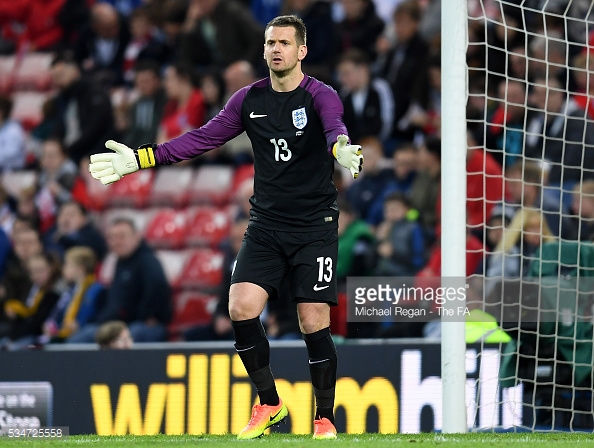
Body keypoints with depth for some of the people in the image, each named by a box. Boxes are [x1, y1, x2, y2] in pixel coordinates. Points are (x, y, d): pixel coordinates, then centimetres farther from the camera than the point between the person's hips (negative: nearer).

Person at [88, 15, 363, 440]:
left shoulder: (320, 96, -9)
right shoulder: (250, 99, 6)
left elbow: (335, 127, -30)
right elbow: (203, 138, 11)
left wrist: (342, 149, -55)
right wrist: (139, 158, 6)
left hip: (315, 227, -4)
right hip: (266, 225, 4)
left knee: (314, 322, -9)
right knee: (241, 308, -12)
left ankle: (325, 420, 8)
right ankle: (269, 405, 6)